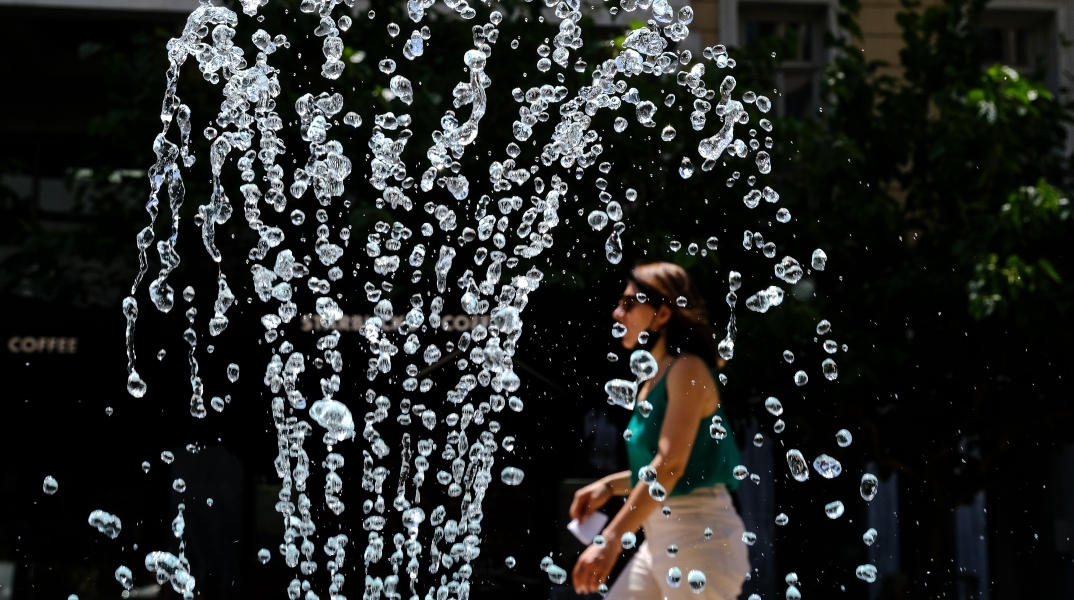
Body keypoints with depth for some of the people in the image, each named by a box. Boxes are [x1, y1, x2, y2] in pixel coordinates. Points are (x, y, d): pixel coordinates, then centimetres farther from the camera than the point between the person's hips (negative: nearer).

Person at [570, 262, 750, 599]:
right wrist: (609, 486, 10)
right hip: (661, 539, 10)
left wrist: (612, 539, -29)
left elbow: (671, 464, -23)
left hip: (699, 536, -10)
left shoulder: (688, 370, -12)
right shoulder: (654, 381, 15)